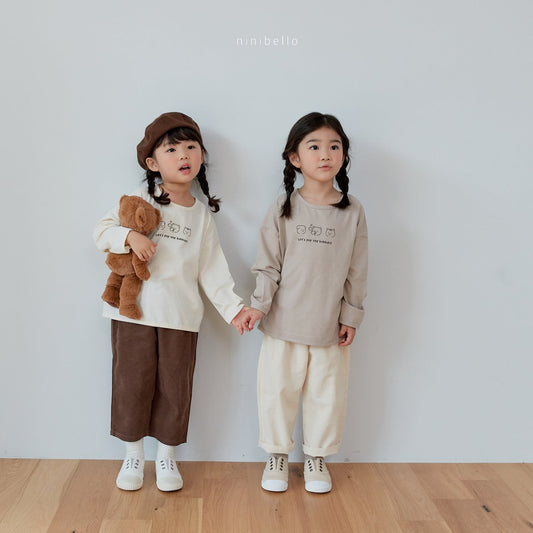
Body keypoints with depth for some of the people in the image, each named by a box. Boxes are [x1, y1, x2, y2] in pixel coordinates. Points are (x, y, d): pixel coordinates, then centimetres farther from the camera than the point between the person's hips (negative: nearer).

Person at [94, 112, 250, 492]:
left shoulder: (202, 215, 6)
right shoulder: (140, 200, 0)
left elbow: (212, 268, 6)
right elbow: (102, 230, -1)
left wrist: (233, 307, -1)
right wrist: (130, 236, -21)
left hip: (181, 315, 2)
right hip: (134, 311, -1)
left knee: (175, 387, 8)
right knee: (133, 383, 7)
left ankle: (167, 456, 28)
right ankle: (133, 455, 27)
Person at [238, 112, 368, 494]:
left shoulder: (352, 211, -2)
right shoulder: (283, 209, -3)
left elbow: (356, 271, 2)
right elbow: (268, 265, -2)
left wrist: (351, 316, 2)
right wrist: (259, 304, -11)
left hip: (330, 326, 1)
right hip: (284, 322, 0)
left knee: (326, 393, 11)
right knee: (278, 391, 9)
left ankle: (316, 457, 32)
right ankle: (278, 455, 29)